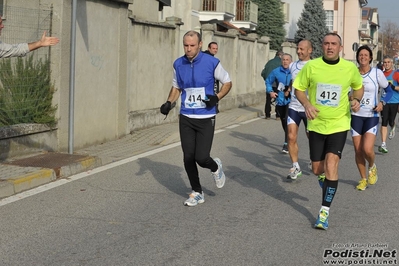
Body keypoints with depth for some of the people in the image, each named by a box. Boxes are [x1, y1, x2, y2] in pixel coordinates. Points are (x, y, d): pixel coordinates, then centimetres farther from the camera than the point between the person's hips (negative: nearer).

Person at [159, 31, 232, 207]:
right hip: (186, 118, 4)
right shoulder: (178, 64, 2)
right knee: (188, 158, 2)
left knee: (202, 158, -11)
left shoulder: (212, 63, -9)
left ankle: (215, 168, 26)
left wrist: (217, 97, -15)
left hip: (206, 118, -3)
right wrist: (169, 103, 0)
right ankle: (197, 192, 21)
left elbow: (227, 82, 2)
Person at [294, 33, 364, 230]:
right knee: (317, 169, 9)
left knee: (331, 165, -16)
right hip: (316, 124, 2)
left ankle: (324, 212, -8)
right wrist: (307, 104, -16)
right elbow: (299, 89, 3)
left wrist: (356, 100, -7)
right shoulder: (311, 66, -7)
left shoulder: (350, 68, -6)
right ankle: (328, 186, 48)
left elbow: (358, 86, 13)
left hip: (339, 125, -2)